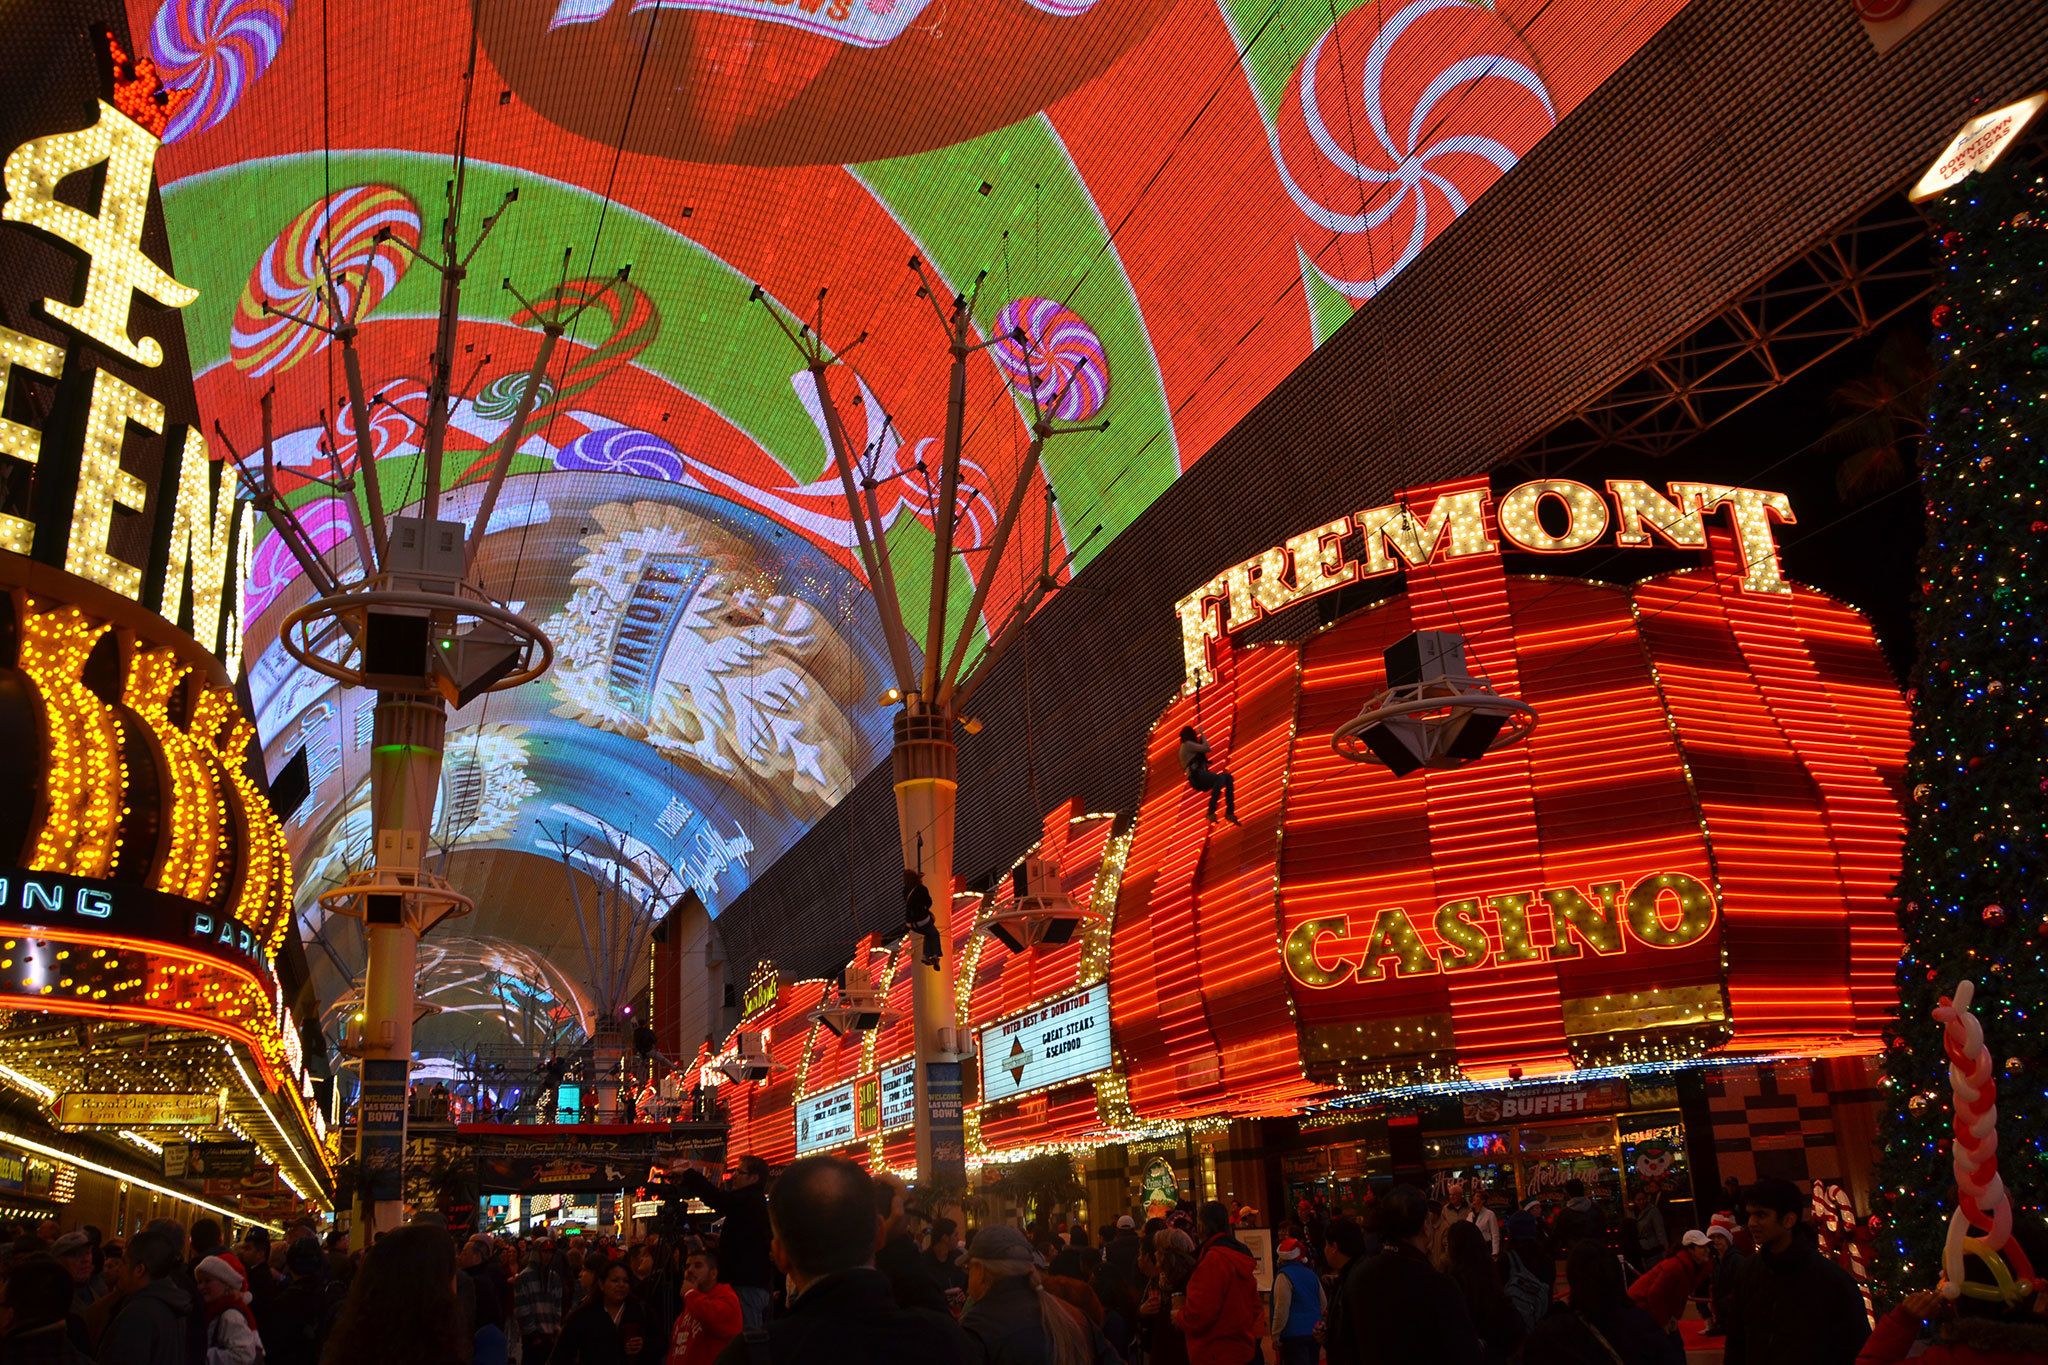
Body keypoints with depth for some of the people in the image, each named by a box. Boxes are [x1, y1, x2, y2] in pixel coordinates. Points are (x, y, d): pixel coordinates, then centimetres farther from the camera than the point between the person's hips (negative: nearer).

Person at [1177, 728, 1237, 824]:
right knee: (1220, 778, -32)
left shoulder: (1190, 746, 28)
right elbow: (1206, 748, -10)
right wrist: (1202, 733, 2)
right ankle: (1211, 812, -36)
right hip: (1197, 777, -10)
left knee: (1228, 777, 4)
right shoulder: (1187, 744, -2)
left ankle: (1230, 812, -5)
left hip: (1201, 777, 10)